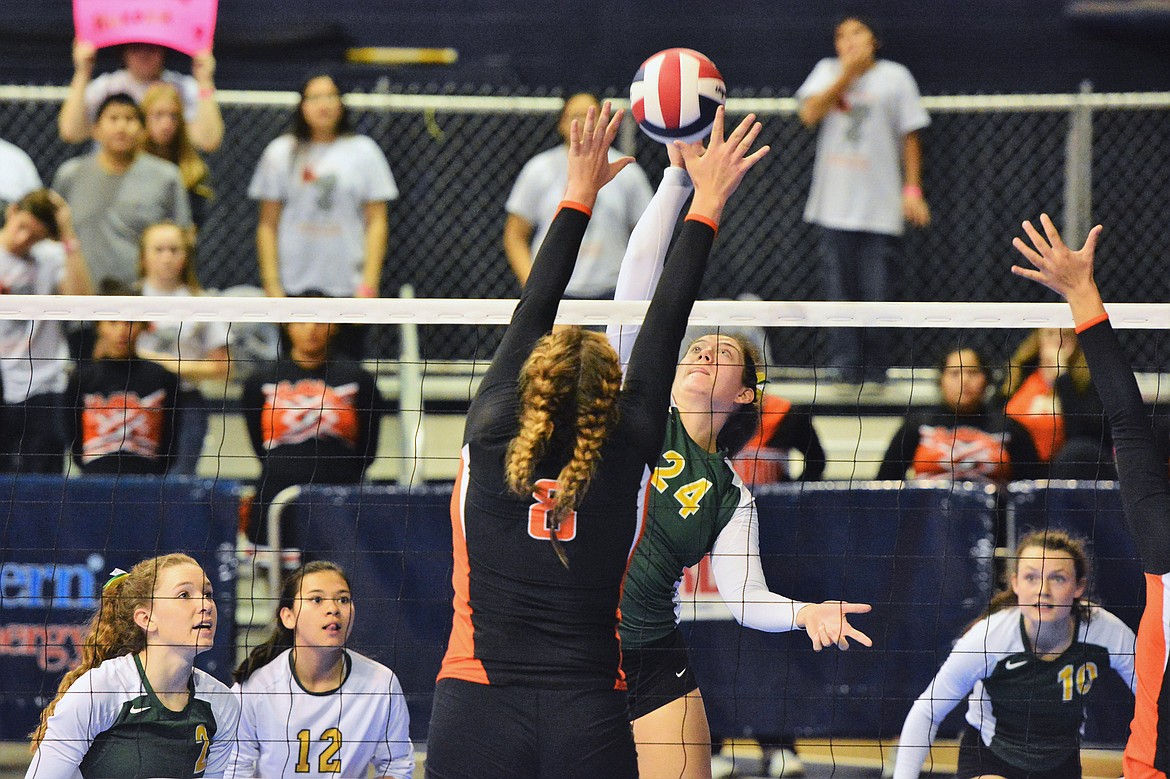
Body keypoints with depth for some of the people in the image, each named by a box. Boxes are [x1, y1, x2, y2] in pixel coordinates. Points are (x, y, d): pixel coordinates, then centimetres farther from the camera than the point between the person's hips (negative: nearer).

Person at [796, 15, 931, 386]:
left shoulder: (895, 77, 6)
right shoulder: (828, 71, 12)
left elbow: (910, 137, 7)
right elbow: (810, 113, -4)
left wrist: (912, 189, 0)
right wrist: (847, 74, -7)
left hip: (881, 210, -2)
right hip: (835, 205, 2)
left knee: (877, 294, -3)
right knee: (840, 292, 1)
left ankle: (875, 373, 5)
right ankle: (845, 369, 5)